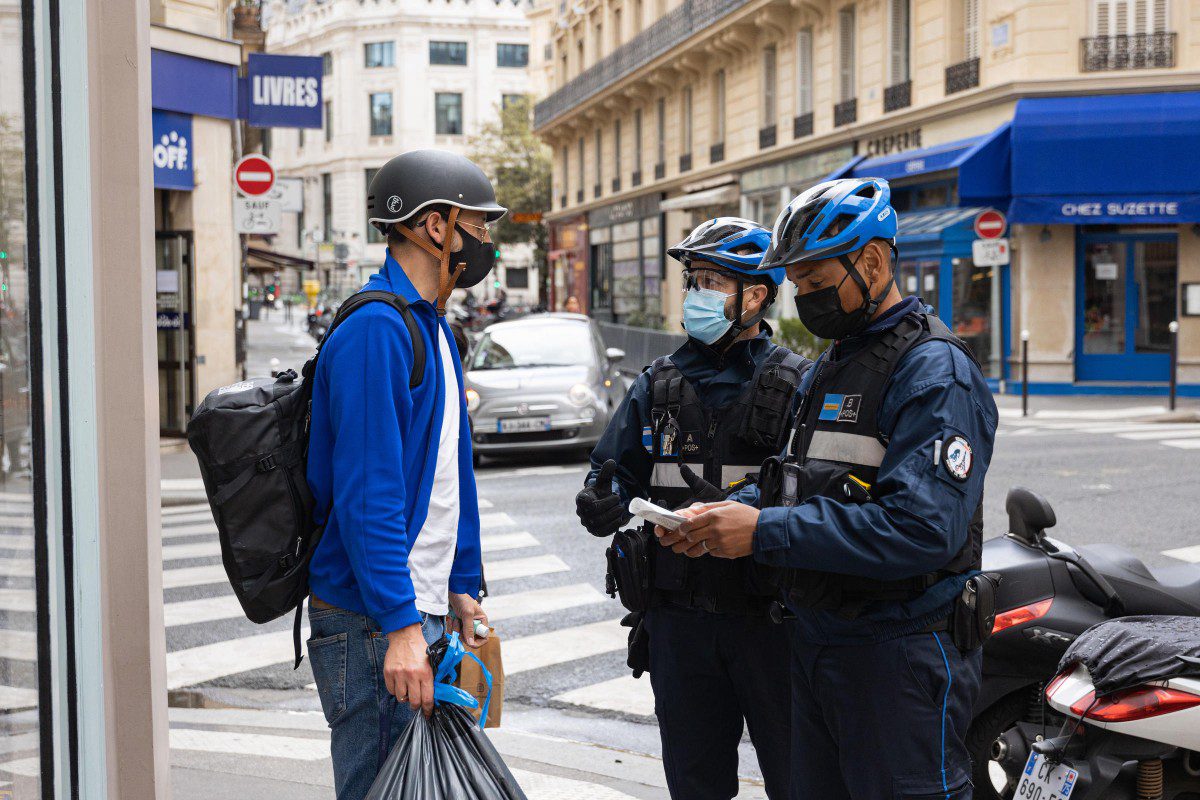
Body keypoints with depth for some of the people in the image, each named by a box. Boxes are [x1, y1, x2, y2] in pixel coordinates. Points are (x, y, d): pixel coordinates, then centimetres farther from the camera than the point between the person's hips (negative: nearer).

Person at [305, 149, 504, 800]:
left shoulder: (433, 327, 16)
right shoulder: (375, 329, -17)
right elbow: (366, 495, -24)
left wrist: (460, 588, 19)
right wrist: (401, 627, -26)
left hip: (425, 610, 10)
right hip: (374, 623, -10)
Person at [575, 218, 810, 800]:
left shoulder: (797, 383, -2)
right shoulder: (658, 384, 11)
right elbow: (614, 467, 10)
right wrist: (603, 504, -13)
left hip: (768, 614, -4)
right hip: (678, 615, 4)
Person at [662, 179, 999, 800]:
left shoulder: (936, 371, -15)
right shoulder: (828, 369, 16)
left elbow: (924, 527, -27)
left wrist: (766, 531, -26)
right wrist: (724, 517, -1)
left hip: (900, 654, -9)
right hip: (815, 642, 9)